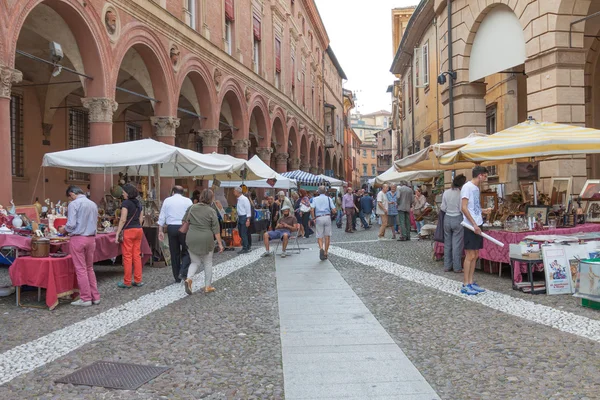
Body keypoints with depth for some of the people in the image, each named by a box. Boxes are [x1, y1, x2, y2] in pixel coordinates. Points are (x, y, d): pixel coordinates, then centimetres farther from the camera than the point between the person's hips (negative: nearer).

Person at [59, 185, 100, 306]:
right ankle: (95, 296, 17)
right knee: (89, 268, 15)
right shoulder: (93, 204, 11)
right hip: (91, 238, 6)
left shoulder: (74, 204, -9)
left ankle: (86, 298, 5)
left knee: (81, 269, 1)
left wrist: (64, 230, 4)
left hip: (78, 238, -6)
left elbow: (71, 224, -15)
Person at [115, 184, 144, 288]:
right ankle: (138, 280, 13)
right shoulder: (138, 203, 12)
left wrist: (117, 233, -12)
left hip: (128, 231, -7)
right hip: (139, 230, 7)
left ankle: (127, 282, 5)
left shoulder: (126, 203, -9)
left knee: (127, 256, -1)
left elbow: (123, 220, -14)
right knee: (137, 255, 10)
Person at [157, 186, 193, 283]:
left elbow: (162, 217, 6)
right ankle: (183, 272, -12)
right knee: (186, 251, 8)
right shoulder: (188, 201, 3)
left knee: (174, 253, 9)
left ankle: (177, 277, 15)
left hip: (171, 228, 2)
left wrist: (160, 231, 8)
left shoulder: (167, 200, 8)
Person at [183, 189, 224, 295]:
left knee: (195, 262, 15)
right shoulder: (211, 211, -7)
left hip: (191, 239, 3)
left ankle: (189, 279, -9)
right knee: (208, 263, 11)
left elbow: (185, 222, 8)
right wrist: (220, 244, -3)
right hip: (206, 240, -3)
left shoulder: (192, 208, 3)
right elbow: (216, 230, -8)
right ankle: (207, 286, 16)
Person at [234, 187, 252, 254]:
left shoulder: (244, 199, -15)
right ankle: (247, 247, 26)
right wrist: (238, 217, 16)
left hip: (244, 217, -9)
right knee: (240, 233, 14)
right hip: (239, 217, 9)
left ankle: (245, 249, 5)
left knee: (243, 234, -5)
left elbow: (248, 210, -16)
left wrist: (248, 220, -19)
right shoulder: (238, 199, 10)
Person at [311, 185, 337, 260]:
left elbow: (312, 210, -7)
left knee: (319, 236, 4)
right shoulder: (329, 198, 8)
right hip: (327, 217, 0)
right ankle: (326, 253, 11)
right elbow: (334, 211, 1)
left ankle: (321, 248, -23)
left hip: (318, 218, 0)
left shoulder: (315, 199, 8)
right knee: (327, 236, 10)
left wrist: (313, 218, 3)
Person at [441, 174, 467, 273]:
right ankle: (457, 267, 8)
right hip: (457, 219, -4)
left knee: (447, 244, 12)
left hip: (447, 218, 4)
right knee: (457, 244, 3)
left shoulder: (446, 192, -1)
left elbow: (443, 208, 2)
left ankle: (447, 266, 18)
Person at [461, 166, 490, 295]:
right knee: (470, 255, -7)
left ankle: (471, 282, 17)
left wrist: (482, 212, 30)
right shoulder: (467, 187, -11)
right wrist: (474, 224, -20)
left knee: (475, 255, 11)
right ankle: (465, 285, -1)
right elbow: (463, 208, -18)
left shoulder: (476, 188, 16)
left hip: (477, 226, 9)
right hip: (470, 226, -9)